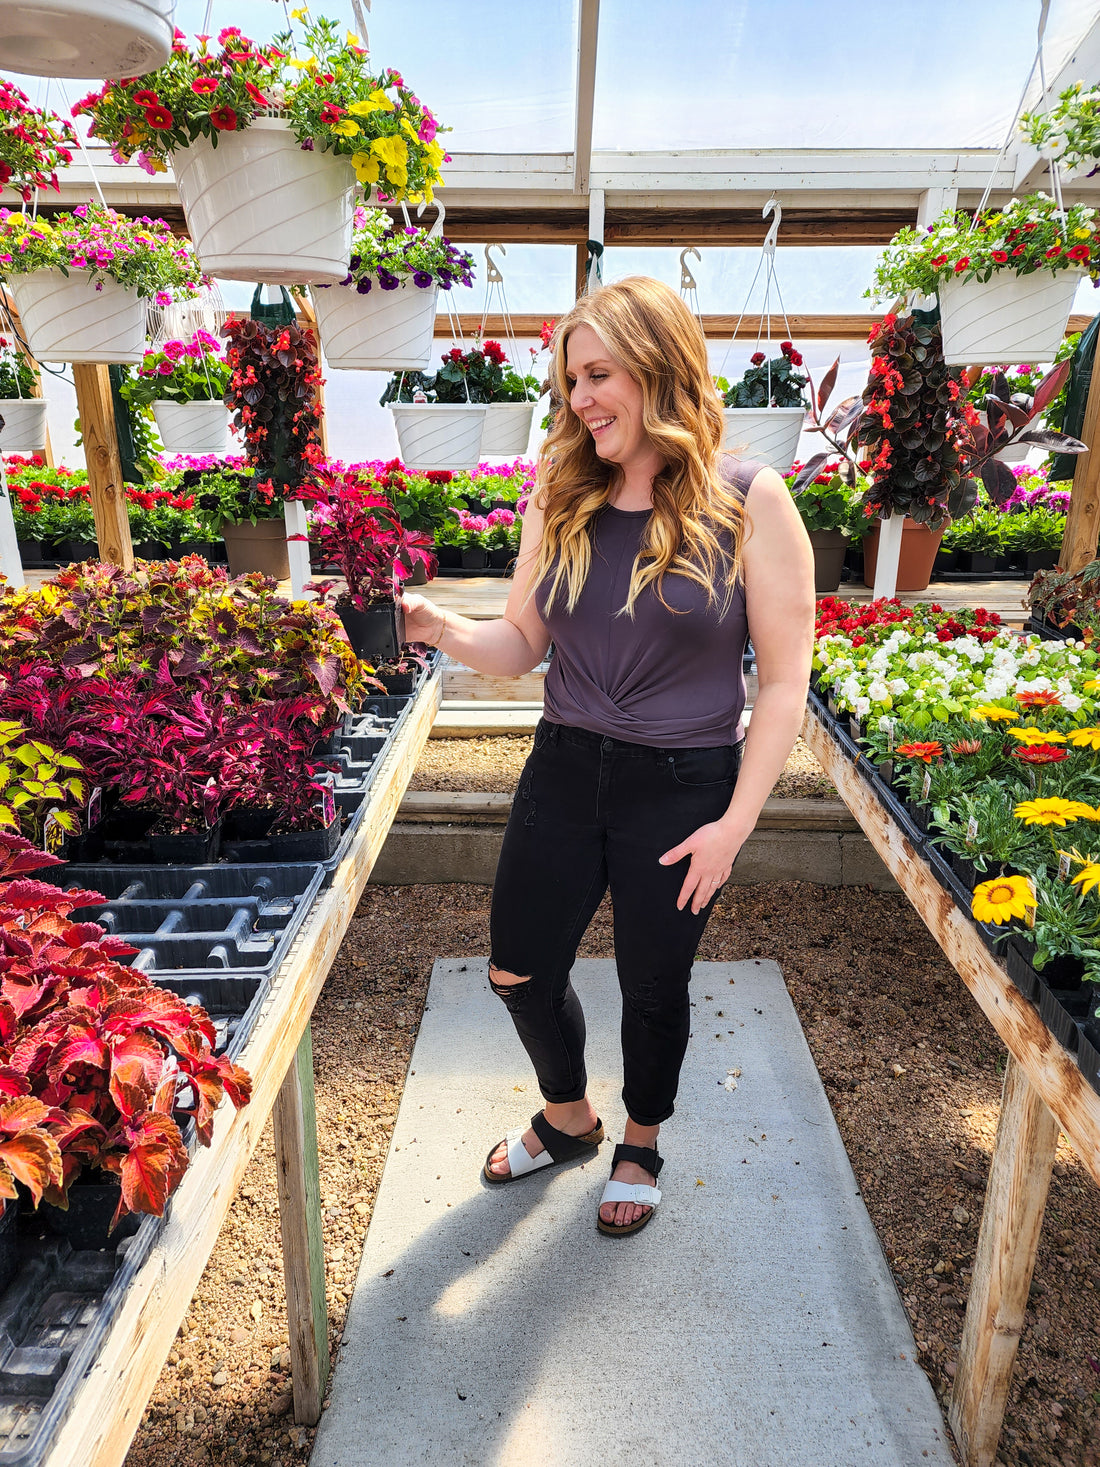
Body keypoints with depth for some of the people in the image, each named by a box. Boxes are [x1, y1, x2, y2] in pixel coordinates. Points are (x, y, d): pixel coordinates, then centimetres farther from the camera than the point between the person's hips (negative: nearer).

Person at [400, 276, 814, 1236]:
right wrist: (444, 629, -17)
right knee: (519, 973, 14)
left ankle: (642, 1143, 46)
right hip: (565, 769, 4)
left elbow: (784, 679, -9)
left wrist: (736, 821, -13)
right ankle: (568, 1119, 46)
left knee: (654, 988, 15)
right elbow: (521, 645, 3)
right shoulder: (562, 493, 1)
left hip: (682, 787, -4)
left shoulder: (750, 502, -10)